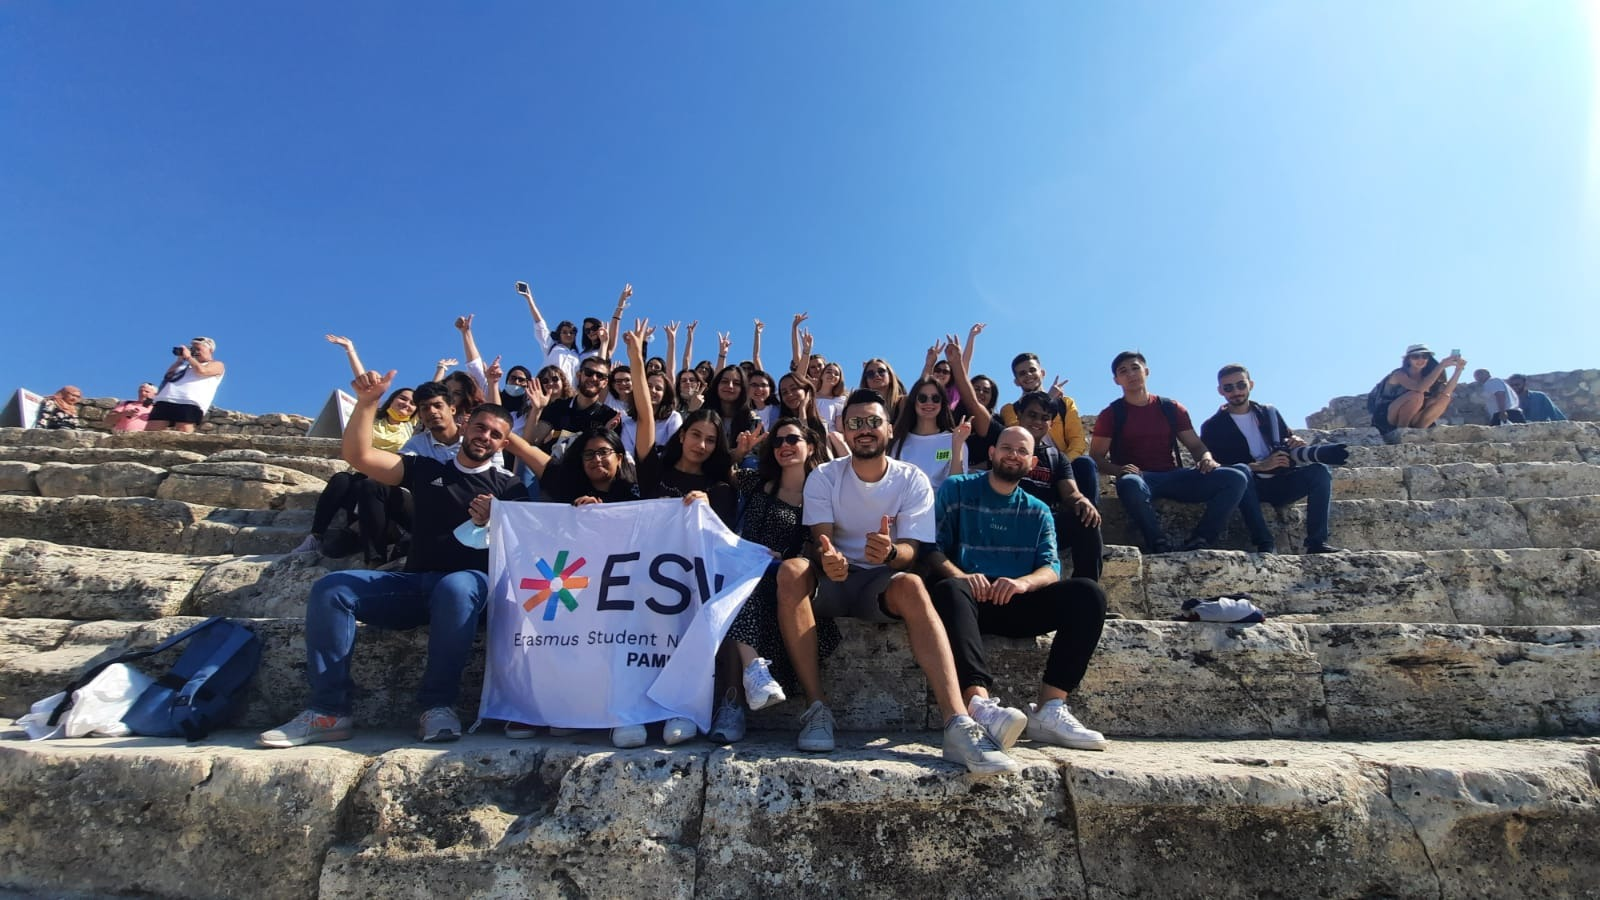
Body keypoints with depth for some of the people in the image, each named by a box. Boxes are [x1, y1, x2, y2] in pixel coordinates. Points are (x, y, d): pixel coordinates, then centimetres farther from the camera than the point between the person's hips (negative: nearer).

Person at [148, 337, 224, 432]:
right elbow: (168, 376, 26)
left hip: (190, 404, -7)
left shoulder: (216, 365, 15)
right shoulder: (185, 364, 34)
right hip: (165, 402, 7)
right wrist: (180, 360, 22)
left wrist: (188, 357, 8)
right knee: (149, 434, -5)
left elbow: (201, 371, -5)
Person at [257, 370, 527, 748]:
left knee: (454, 588, -40)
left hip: (470, 581, -4)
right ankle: (329, 710, -16)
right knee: (330, 588, -18)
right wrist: (368, 402, -2)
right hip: (414, 583, 4)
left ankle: (438, 706, -28)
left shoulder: (508, 486, 9)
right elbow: (359, 456, 9)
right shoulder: (427, 469, 17)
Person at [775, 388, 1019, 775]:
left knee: (911, 584, -36)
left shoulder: (913, 480, -2)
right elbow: (821, 539, -12)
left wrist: (889, 553, -36)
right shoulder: (823, 477, 0)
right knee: (791, 570, -33)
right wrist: (828, 557, -39)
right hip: (831, 582, 1)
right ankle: (816, 708, -29)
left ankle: (958, 723, -44)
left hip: (883, 583, 0)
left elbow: (912, 552, -10)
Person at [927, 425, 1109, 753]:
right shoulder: (956, 489, 12)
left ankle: (1050, 708, -28)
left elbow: (1051, 567, 5)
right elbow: (931, 547, -1)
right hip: (970, 600, -3)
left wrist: (1024, 582, -19)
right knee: (948, 590, -37)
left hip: (1017, 604, 3)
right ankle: (979, 703, -55)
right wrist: (960, 575, -22)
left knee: (1087, 593, -20)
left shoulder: (1038, 512, 20)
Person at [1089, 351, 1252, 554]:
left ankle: (1197, 543, -18)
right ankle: (1159, 546, -26)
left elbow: (1196, 445, 16)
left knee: (1236, 477, -19)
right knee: (1129, 484, -43)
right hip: (1140, 478, -4)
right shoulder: (1111, 414, 6)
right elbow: (1096, 457, 1)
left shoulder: (1171, 408, 15)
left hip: (1175, 477, 4)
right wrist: (1118, 470, -20)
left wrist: (1207, 459, -8)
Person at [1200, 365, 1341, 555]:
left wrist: (1296, 443, -6)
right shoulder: (1213, 427, 1)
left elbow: (1290, 443, 20)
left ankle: (1317, 542, -21)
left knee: (1319, 470, -20)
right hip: (1249, 487, -4)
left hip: (1279, 484, 4)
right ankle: (1264, 544, -36)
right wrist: (1259, 465, -21)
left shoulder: (1270, 414, 15)